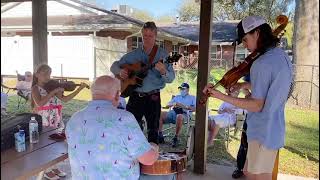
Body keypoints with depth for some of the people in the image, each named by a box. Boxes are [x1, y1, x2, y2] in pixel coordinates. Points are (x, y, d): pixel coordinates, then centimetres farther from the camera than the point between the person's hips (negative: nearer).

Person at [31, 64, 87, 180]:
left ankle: (53, 168, 29)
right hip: (44, 122, -5)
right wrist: (54, 91, -27)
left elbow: (65, 99, -1)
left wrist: (79, 89, -9)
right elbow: (39, 103, -26)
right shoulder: (35, 88, -7)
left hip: (56, 121, 5)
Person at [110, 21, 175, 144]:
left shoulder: (163, 55, -2)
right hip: (135, 96, 3)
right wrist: (120, 71, -10)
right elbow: (114, 65, 13)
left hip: (153, 98, -2)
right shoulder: (133, 54, 7)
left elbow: (170, 79, -7)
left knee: (153, 130, 6)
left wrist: (163, 71, -29)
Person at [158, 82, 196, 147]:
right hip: (173, 112, 5)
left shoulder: (192, 98, 22)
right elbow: (167, 105, 22)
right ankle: (160, 135, -20)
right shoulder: (177, 97, 33)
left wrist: (184, 106, -10)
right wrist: (173, 104, -1)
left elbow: (194, 108, 4)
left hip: (184, 114, -4)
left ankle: (175, 138, -28)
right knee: (160, 114, -23)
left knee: (179, 117, -42)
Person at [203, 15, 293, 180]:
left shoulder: (262, 63, -23)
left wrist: (221, 96, -23)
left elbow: (257, 105, -22)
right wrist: (246, 85, 11)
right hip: (274, 129, 9)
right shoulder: (282, 56, 6)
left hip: (263, 133, -9)